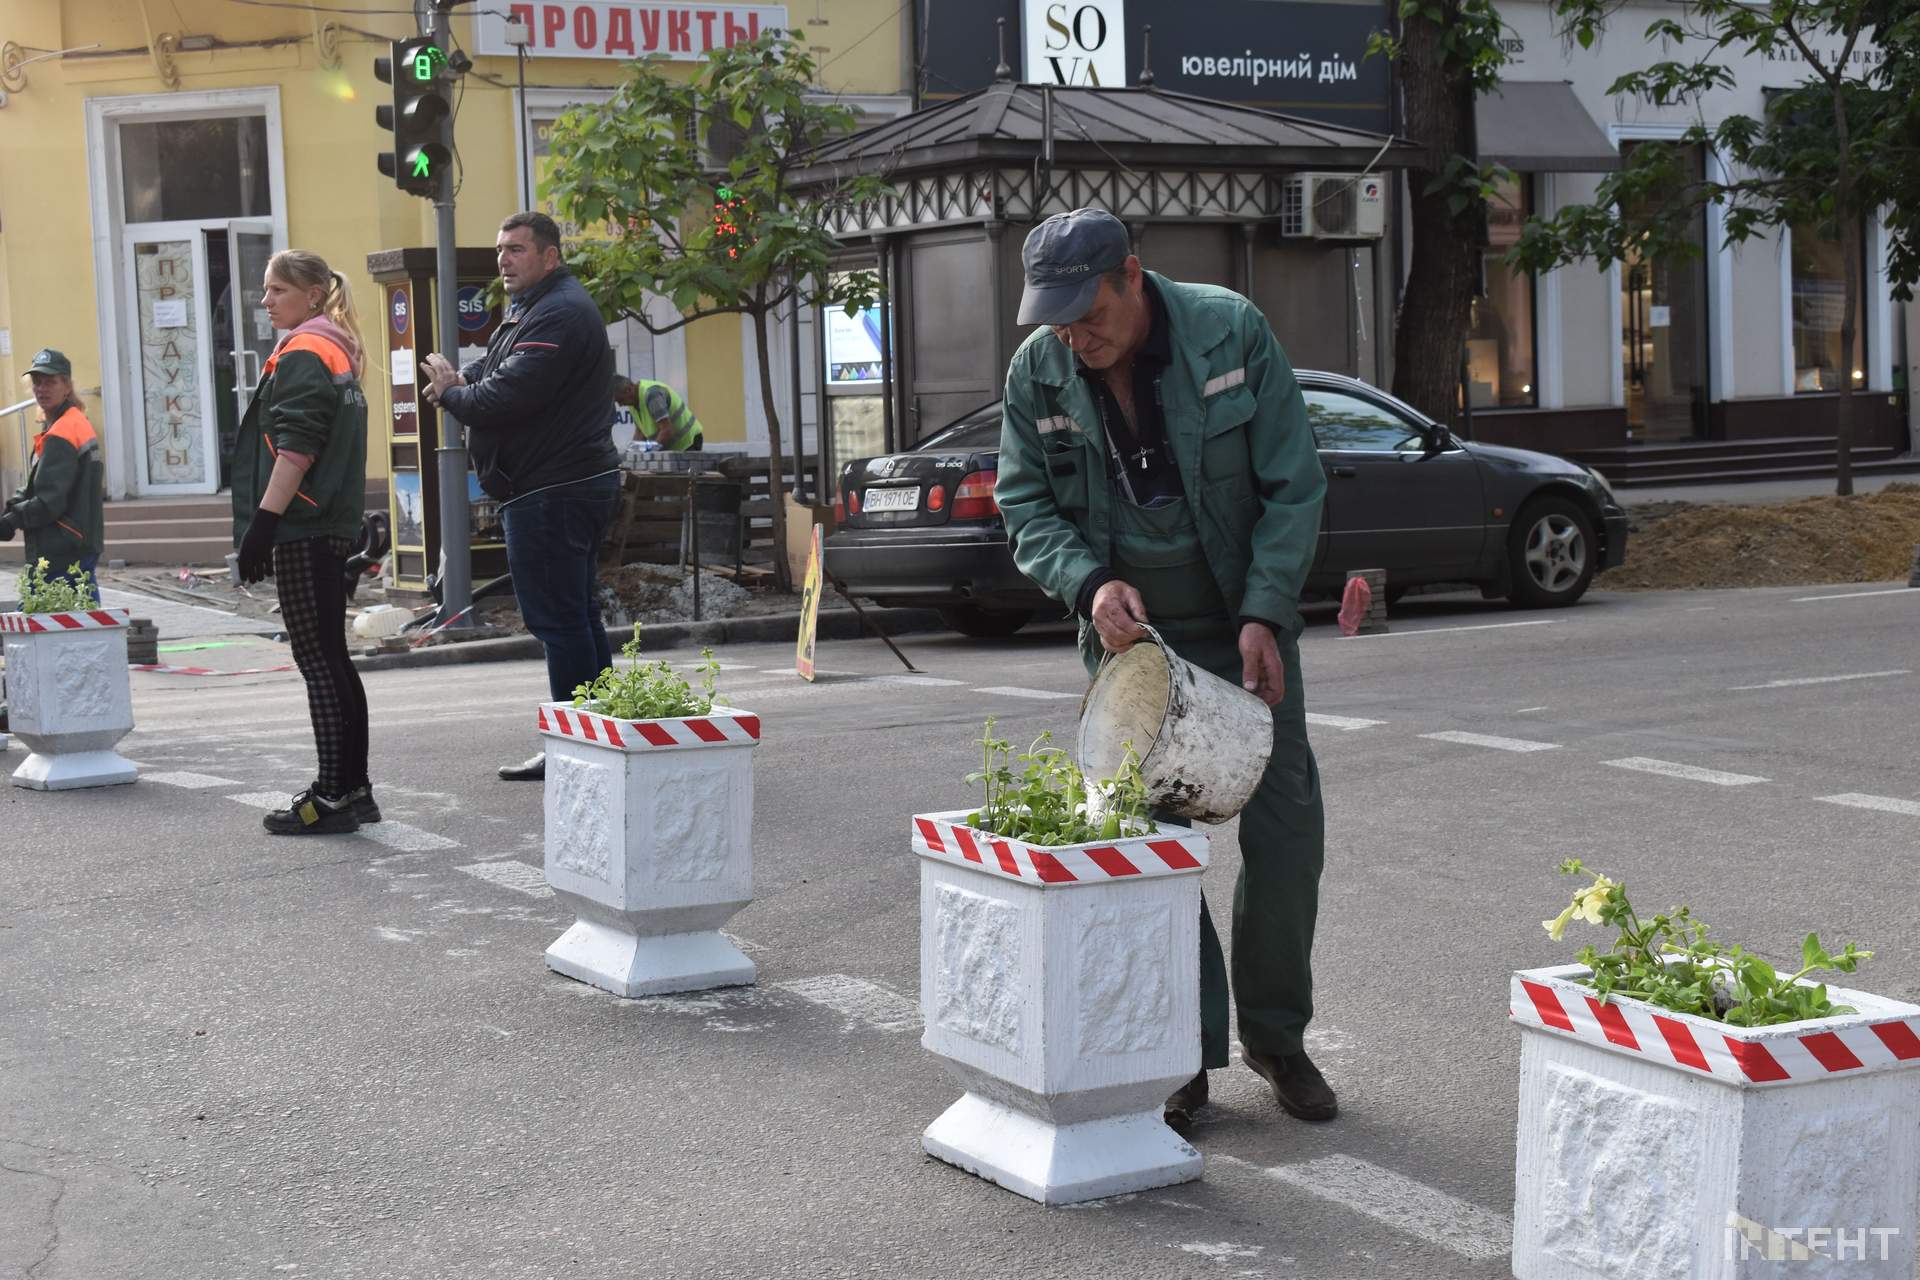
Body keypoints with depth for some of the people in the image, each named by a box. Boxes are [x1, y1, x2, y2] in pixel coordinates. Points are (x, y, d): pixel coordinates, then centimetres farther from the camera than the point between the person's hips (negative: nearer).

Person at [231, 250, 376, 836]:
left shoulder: (302, 354, -9)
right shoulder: (336, 353, 20)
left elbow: (295, 448, -18)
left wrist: (262, 522, -20)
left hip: (303, 529, -10)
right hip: (332, 525, 10)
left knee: (318, 662, -8)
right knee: (330, 660, 12)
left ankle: (334, 797, -7)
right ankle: (352, 789, 16)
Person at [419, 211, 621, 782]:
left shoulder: (557, 314, -16)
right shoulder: (531, 309, 21)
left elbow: (508, 395, -23)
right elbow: (494, 371, 25)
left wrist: (450, 392, -5)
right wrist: (462, 380, 1)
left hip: (551, 493, -11)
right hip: (575, 484, 11)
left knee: (559, 619, -9)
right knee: (576, 617, 14)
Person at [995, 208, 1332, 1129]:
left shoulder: (1231, 332, -12)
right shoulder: (1037, 372, -7)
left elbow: (1292, 485, -8)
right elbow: (1025, 504, 1)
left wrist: (1265, 614, -15)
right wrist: (1091, 583, -18)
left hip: (1244, 619, -1)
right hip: (1128, 628, 1)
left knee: (1285, 824, 0)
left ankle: (1275, 1032, 18)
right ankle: (1187, 1050, 7)